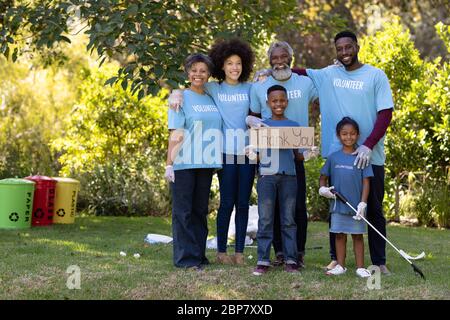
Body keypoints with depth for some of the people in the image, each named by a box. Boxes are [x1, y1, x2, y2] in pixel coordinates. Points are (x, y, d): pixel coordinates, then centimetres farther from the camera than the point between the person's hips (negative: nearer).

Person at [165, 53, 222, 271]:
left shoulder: (212, 100, 13)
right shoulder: (181, 98, -1)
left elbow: (218, 131, 18)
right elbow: (175, 133, -6)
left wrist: (216, 161, 9)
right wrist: (169, 164, -12)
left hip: (206, 163, 5)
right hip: (184, 163, -5)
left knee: (200, 210, 10)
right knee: (183, 210, -3)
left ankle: (199, 255, 17)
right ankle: (185, 257, -1)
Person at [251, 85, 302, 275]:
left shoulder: (294, 126, 11)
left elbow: (297, 155, 13)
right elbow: (256, 152, 8)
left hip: (289, 176, 1)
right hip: (267, 175, -1)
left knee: (288, 220, 4)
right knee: (265, 220, -2)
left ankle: (291, 260, 8)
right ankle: (263, 260, 0)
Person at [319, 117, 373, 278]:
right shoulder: (333, 157, 3)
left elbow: (366, 182, -5)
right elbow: (323, 176, 13)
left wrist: (363, 203, -12)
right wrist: (322, 188, -7)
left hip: (356, 204, -2)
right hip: (338, 204, 2)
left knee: (357, 235, 6)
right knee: (339, 234, 9)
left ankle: (360, 267, 11)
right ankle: (340, 266, 18)